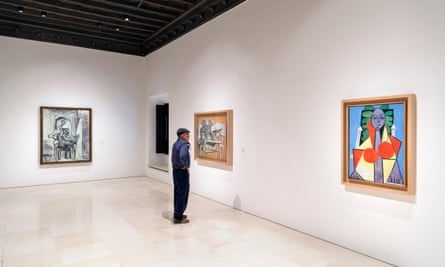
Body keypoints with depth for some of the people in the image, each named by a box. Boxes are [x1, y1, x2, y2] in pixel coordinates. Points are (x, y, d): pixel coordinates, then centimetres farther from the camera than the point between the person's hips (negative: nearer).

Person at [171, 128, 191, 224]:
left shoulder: (176, 144, 11)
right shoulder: (183, 145, -18)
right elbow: (182, 156, -38)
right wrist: (186, 166, -21)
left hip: (176, 170, 10)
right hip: (182, 172, -10)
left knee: (177, 193, 16)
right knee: (182, 194, -1)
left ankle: (177, 214, 26)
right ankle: (178, 217, 5)